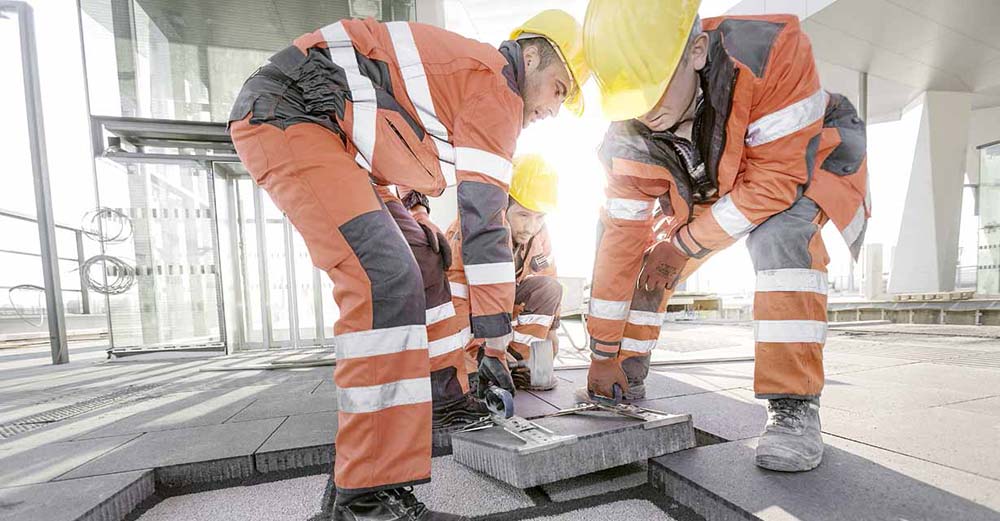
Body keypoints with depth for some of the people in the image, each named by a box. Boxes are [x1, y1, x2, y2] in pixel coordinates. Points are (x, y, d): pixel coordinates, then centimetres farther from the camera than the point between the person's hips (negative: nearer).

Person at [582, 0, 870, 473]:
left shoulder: (769, 52, -37)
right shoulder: (630, 134, -24)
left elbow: (780, 178, -34)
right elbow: (619, 238, -22)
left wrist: (684, 244, -27)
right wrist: (604, 353, -18)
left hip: (806, 164, -3)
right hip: (715, 184, 4)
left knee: (779, 232, -35)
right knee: (649, 261, -8)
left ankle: (795, 408, -25)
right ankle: (627, 385, 8)